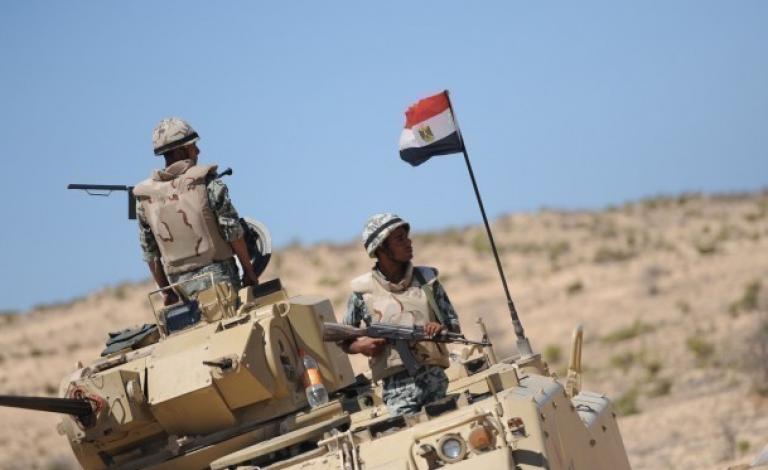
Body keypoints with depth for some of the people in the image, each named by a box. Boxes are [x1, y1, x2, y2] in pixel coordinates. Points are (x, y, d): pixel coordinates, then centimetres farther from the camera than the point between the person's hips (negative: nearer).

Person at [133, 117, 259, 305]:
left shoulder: (145, 198, 5)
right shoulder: (206, 182, -7)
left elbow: (149, 252, 9)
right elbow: (233, 231, -8)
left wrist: (165, 291, 18)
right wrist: (249, 271, 1)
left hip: (181, 283, 4)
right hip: (217, 274, -4)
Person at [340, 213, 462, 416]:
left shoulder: (426, 279, 10)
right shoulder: (362, 291, 4)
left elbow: (454, 327, 15)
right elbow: (343, 341, 15)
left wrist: (442, 329, -7)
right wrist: (360, 346, -6)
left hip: (435, 378, 2)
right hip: (397, 387, -2)